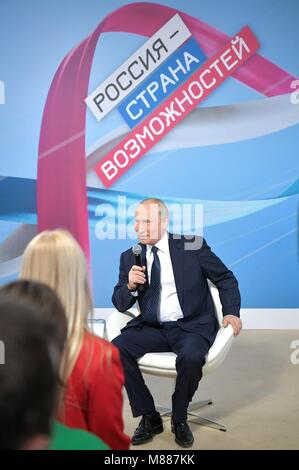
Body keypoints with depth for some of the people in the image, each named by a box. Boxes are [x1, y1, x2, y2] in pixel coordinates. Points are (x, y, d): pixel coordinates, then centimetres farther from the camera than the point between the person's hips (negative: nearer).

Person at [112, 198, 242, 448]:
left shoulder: (192, 246, 0)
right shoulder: (130, 257, 8)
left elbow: (226, 278, 7)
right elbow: (120, 304, 8)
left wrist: (231, 312, -7)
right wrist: (130, 285, -14)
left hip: (191, 327, -3)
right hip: (152, 328, 3)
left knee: (191, 357, -33)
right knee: (117, 349, -23)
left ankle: (179, 419, -2)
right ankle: (149, 417, -4)